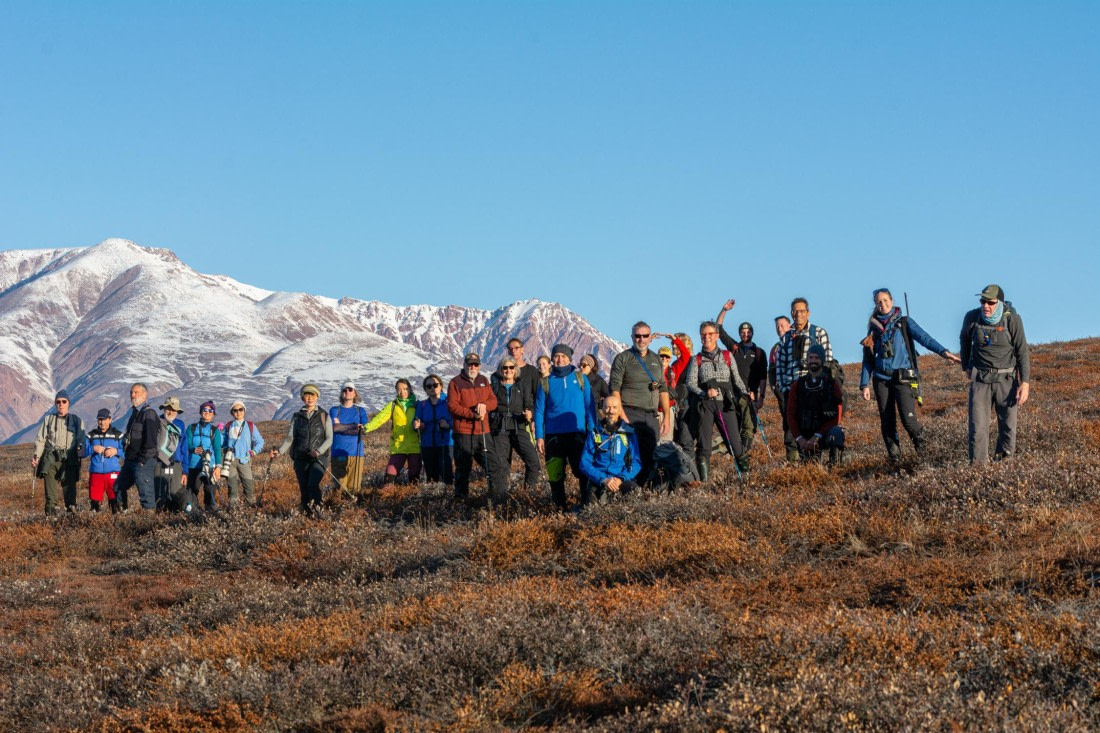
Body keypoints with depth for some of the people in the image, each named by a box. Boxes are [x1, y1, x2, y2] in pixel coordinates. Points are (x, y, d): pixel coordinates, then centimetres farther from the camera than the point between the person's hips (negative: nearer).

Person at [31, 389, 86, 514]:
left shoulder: (76, 420, 13)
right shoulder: (48, 419, 16)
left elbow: (81, 439, 9)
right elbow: (40, 440, 12)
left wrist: (80, 449, -13)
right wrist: (36, 455, -3)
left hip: (69, 461, -1)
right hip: (50, 460, 1)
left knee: (69, 488, -7)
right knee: (51, 492, -5)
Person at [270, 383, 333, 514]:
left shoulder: (324, 416, 6)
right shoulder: (297, 417, 11)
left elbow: (329, 439, 0)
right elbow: (290, 438, 6)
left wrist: (318, 451, -17)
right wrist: (280, 451, -12)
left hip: (319, 458, -2)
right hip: (301, 459, 2)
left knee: (313, 485, -24)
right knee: (304, 490, 0)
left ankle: (317, 506, -3)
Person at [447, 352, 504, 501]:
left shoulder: (484, 381, 15)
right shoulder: (456, 383, -2)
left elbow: (493, 400, 10)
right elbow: (452, 406, -9)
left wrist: (484, 405, -13)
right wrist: (472, 414, -16)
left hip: (483, 432, 4)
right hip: (463, 433, -4)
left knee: (493, 465, -1)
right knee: (463, 468, 1)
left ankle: (500, 496, 2)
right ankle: (461, 499, 10)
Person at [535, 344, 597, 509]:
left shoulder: (580, 379, 6)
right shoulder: (545, 382, 7)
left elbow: (590, 406, 6)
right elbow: (539, 411, 7)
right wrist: (539, 437, -1)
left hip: (577, 434, -1)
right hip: (553, 436, 1)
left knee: (584, 472, -5)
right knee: (555, 476, 4)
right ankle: (560, 508, 14)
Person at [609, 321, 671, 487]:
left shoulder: (656, 360, 18)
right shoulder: (623, 358, 1)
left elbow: (663, 390, 21)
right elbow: (614, 388, -5)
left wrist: (666, 416, 12)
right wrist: (622, 416, -15)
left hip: (651, 416, 5)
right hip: (630, 414, -5)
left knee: (650, 459, 2)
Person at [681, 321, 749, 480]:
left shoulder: (727, 356, 13)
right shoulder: (697, 360, 9)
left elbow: (737, 379, 13)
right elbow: (690, 383, -1)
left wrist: (744, 393, -6)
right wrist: (704, 393, -18)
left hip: (725, 404, 0)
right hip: (705, 405, 0)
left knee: (734, 442, -7)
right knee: (704, 446, -3)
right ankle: (704, 480, 0)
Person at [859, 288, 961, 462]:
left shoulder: (904, 323, 3)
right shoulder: (874, 327, 11)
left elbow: (924, 338, -12)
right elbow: (868, 359, 13)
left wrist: (943, 352, -27)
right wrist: (865, 384, 6)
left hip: (903, 378, -3)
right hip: (881, 379, 3)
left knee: (908, 418, -16)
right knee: (887, 422, 2)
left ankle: (919, 441, 14)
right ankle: (894, 458, 14)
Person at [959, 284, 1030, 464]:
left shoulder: (1012, 319, -12)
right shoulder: (972, 317, -6)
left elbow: (1023, 352, -8)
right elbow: (964, 339, 16)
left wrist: (1025, 383, -12)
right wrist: (966, 366, 17)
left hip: (1006, 379, -1)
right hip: (980, 378, 1)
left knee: (1008, 424, 7)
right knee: (978, 424, -6)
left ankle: (1004, 458, 24)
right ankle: (977, 464, -2)